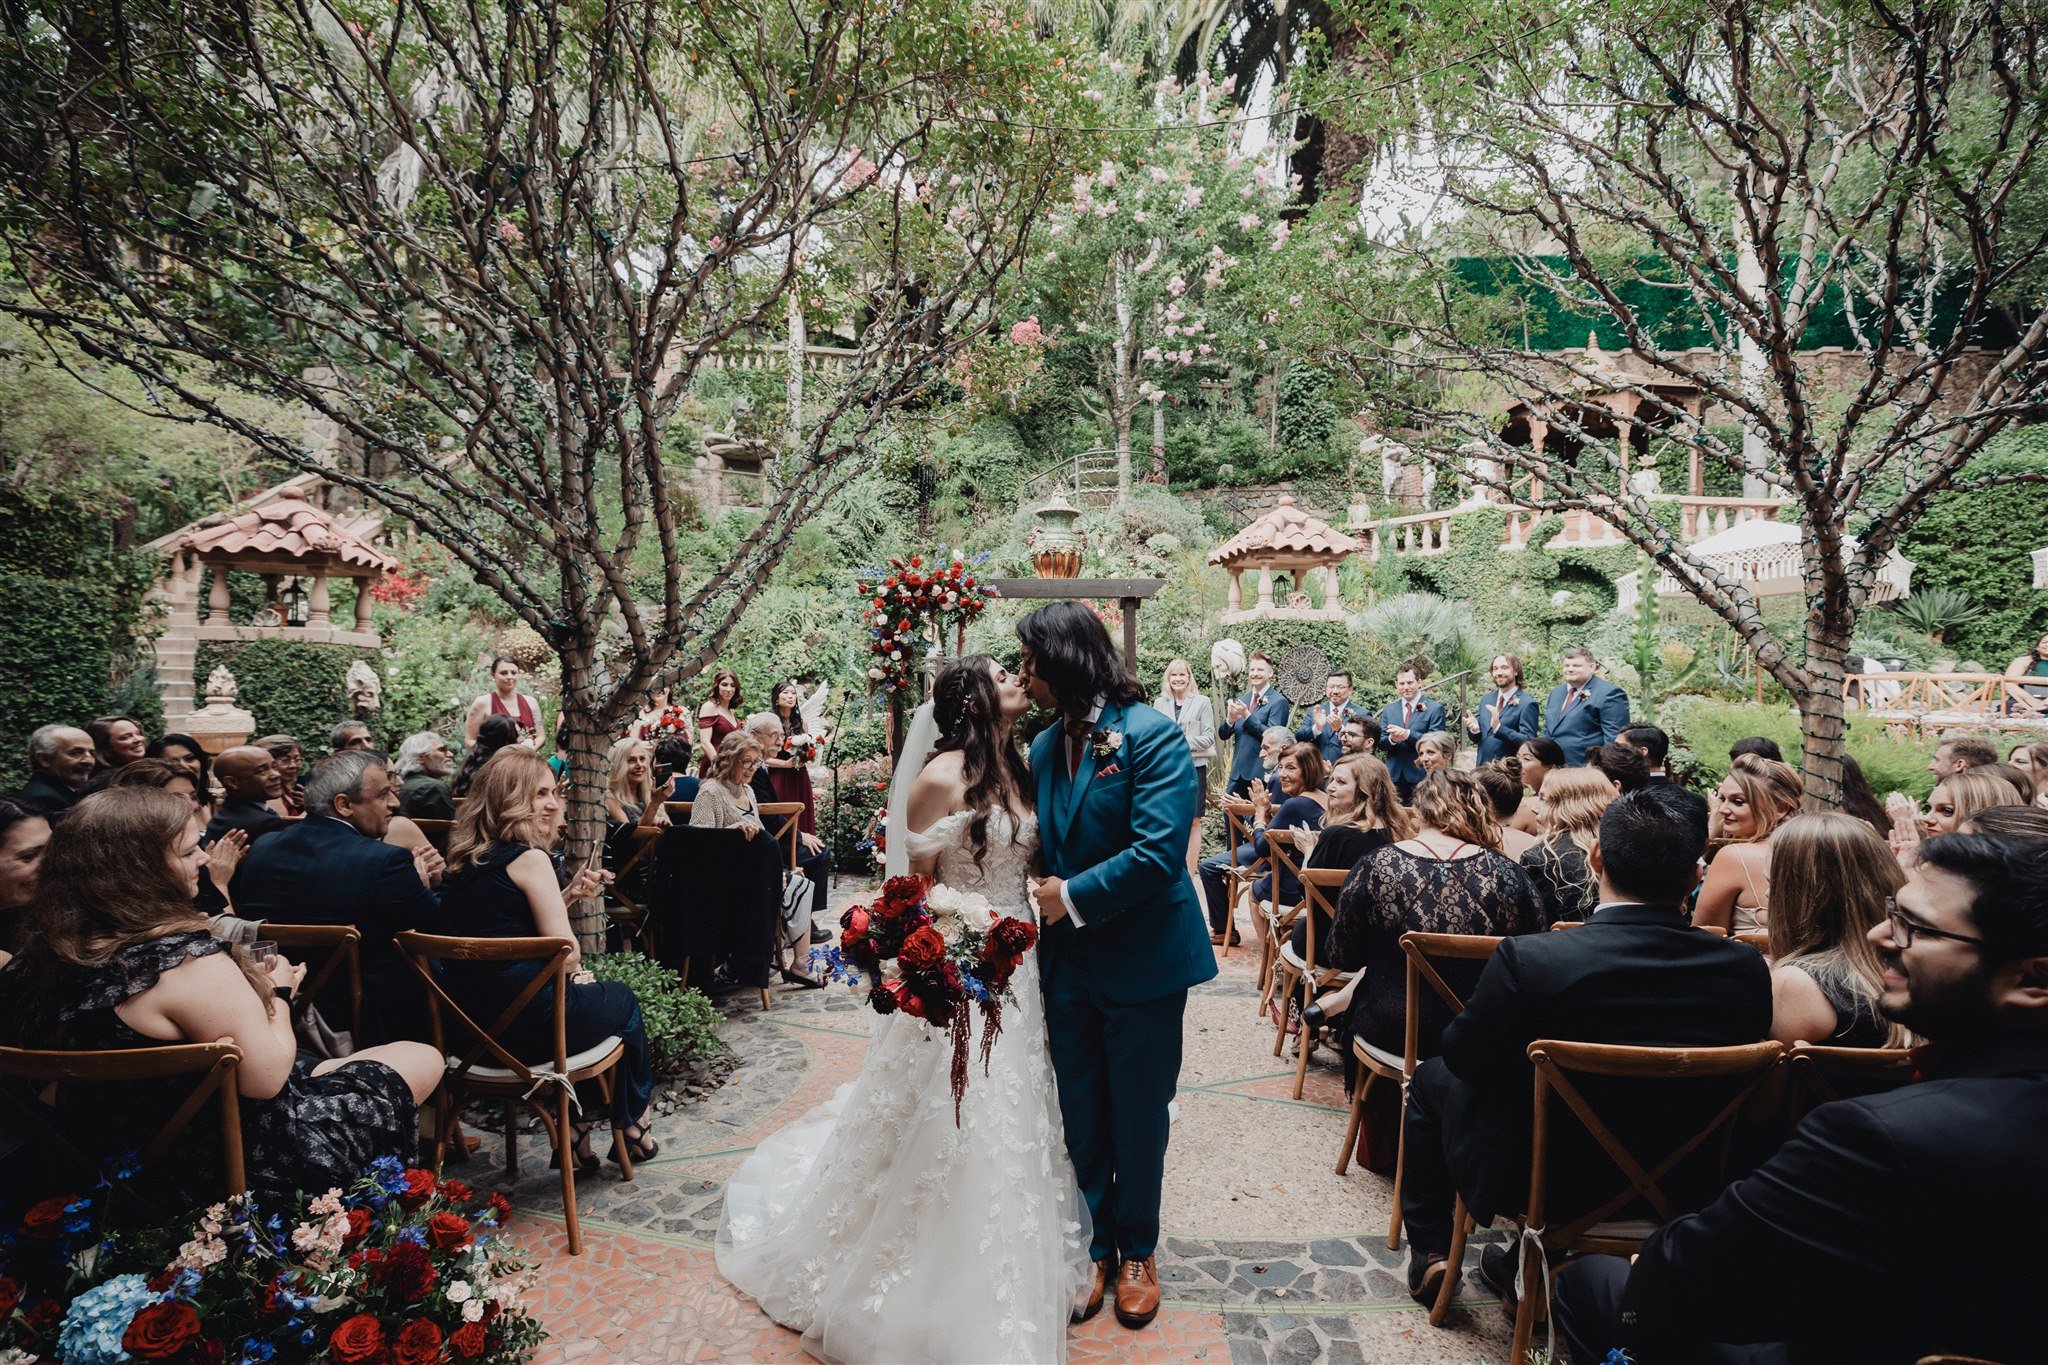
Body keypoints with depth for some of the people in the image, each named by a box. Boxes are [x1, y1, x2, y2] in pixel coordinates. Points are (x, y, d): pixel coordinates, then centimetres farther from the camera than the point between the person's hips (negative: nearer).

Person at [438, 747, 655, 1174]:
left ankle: (577, 1137, 30)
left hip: (466, 1026, 8)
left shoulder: (465, 859, 9)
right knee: (624, 1001, 21)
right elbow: (566, 951, -17)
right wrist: (575, 972, 5)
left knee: (590, 996, 30)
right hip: (525, 1023, -8)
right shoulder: (529, 858, -16)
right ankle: (632, 1132, 36)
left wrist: (567, 896, 11)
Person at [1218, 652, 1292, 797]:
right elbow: (1222, 735, 10)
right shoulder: (1240, 700, 12)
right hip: (1237, 773, 6)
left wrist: (1247, 715, -20)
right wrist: (1230, 720, -12)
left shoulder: (1279, 701, -6)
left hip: (1261, 774, -5)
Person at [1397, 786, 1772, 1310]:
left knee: (1431, 1078, 22)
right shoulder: (1746, 968, -17)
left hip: (1533, 1180, -4)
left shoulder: (1527, 959, -30)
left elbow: (1463, 1057, -15)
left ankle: (1429, 1253, 32)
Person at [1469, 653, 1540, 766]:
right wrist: (1474, 729, -8)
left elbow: (1528, 742, -16)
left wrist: (1499, 727, -26)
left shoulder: (1527, 703, -10)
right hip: (1483, 767, 5)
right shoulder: (1485, 699, 8)